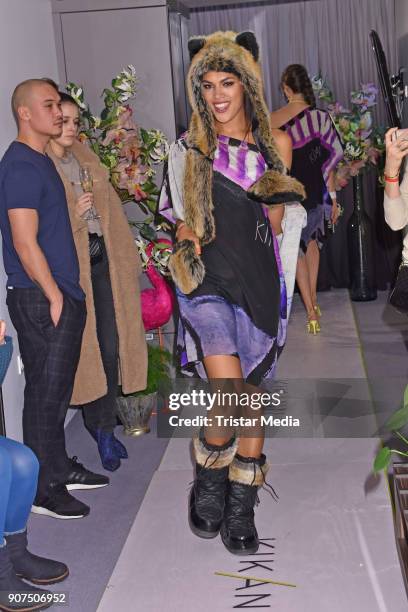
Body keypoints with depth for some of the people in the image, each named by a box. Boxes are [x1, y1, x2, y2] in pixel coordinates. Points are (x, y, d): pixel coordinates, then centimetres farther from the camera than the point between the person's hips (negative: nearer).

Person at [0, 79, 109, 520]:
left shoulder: (40, 160, 16)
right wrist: (55, 297, -17)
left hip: (60, 294, 10)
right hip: (40, 300, -10)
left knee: (57, 388, 18)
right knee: (45, 392, -1)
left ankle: (59, 468, 31)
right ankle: (43, 489, 11)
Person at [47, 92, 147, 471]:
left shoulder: (87, 160, 15)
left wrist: (125, 257, 14)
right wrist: (73, 215, -20)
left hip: (102, 258, 5)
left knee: (111, 346, 4)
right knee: (87, 350, 1)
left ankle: (105, 427, 17)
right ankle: (101, 428, 16)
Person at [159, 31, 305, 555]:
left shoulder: (273, 144, 9)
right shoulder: (188, 149, 5)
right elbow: (183, 222, 9)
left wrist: (278, 194, -2)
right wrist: (187, 253, -8)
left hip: (259, 279, 3)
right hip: (208, 281, -2)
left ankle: (241, 507, 21)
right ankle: (208, 485, 13)